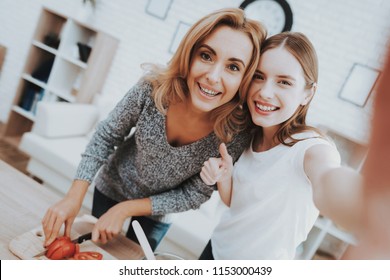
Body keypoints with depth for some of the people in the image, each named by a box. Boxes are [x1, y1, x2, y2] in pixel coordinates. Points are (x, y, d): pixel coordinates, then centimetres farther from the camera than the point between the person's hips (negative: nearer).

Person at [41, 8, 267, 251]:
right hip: (111, 187, 1)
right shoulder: (154, 87, -31)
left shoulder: (236, 135, -32)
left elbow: (194, 194, -19)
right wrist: (74, 197, -22)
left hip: (156, 213, 0)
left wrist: (125, 208, -24)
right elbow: (107, 136, -15)